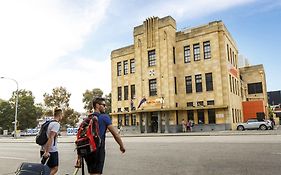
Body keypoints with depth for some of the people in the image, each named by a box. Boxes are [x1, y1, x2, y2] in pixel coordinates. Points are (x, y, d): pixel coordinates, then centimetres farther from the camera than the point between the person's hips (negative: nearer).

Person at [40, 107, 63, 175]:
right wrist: (47, 151, -25)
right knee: (54, 168, 2)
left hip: (43, 149, 9)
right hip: (51, 151, -9)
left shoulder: (49, 123, 15)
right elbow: (51, 138, -22)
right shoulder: (56, 124, -13)